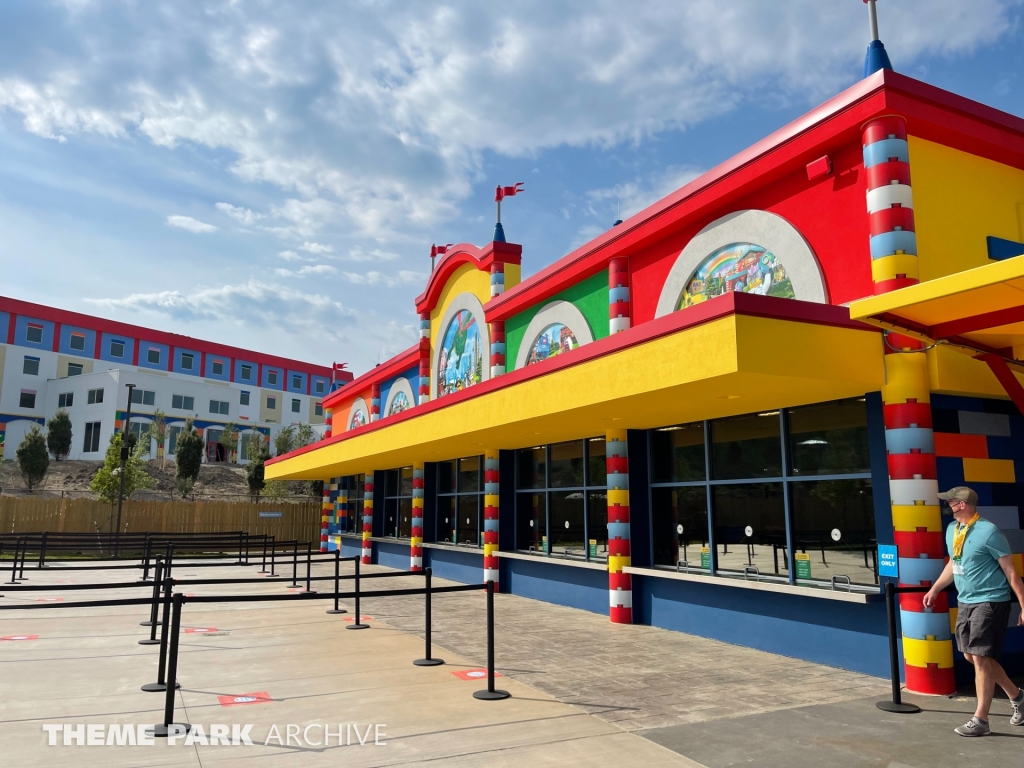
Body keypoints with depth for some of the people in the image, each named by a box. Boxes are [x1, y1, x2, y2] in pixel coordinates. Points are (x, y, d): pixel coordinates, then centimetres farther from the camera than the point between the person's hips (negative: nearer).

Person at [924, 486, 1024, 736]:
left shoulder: (988, 532, -16)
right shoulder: (952, 530, 7)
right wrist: (934, 589, 22)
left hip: (990, 602, -8)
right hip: (966, 602, 8)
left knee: (981, 658, -6)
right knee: (971, 656, 14)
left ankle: (981, 720, 4)